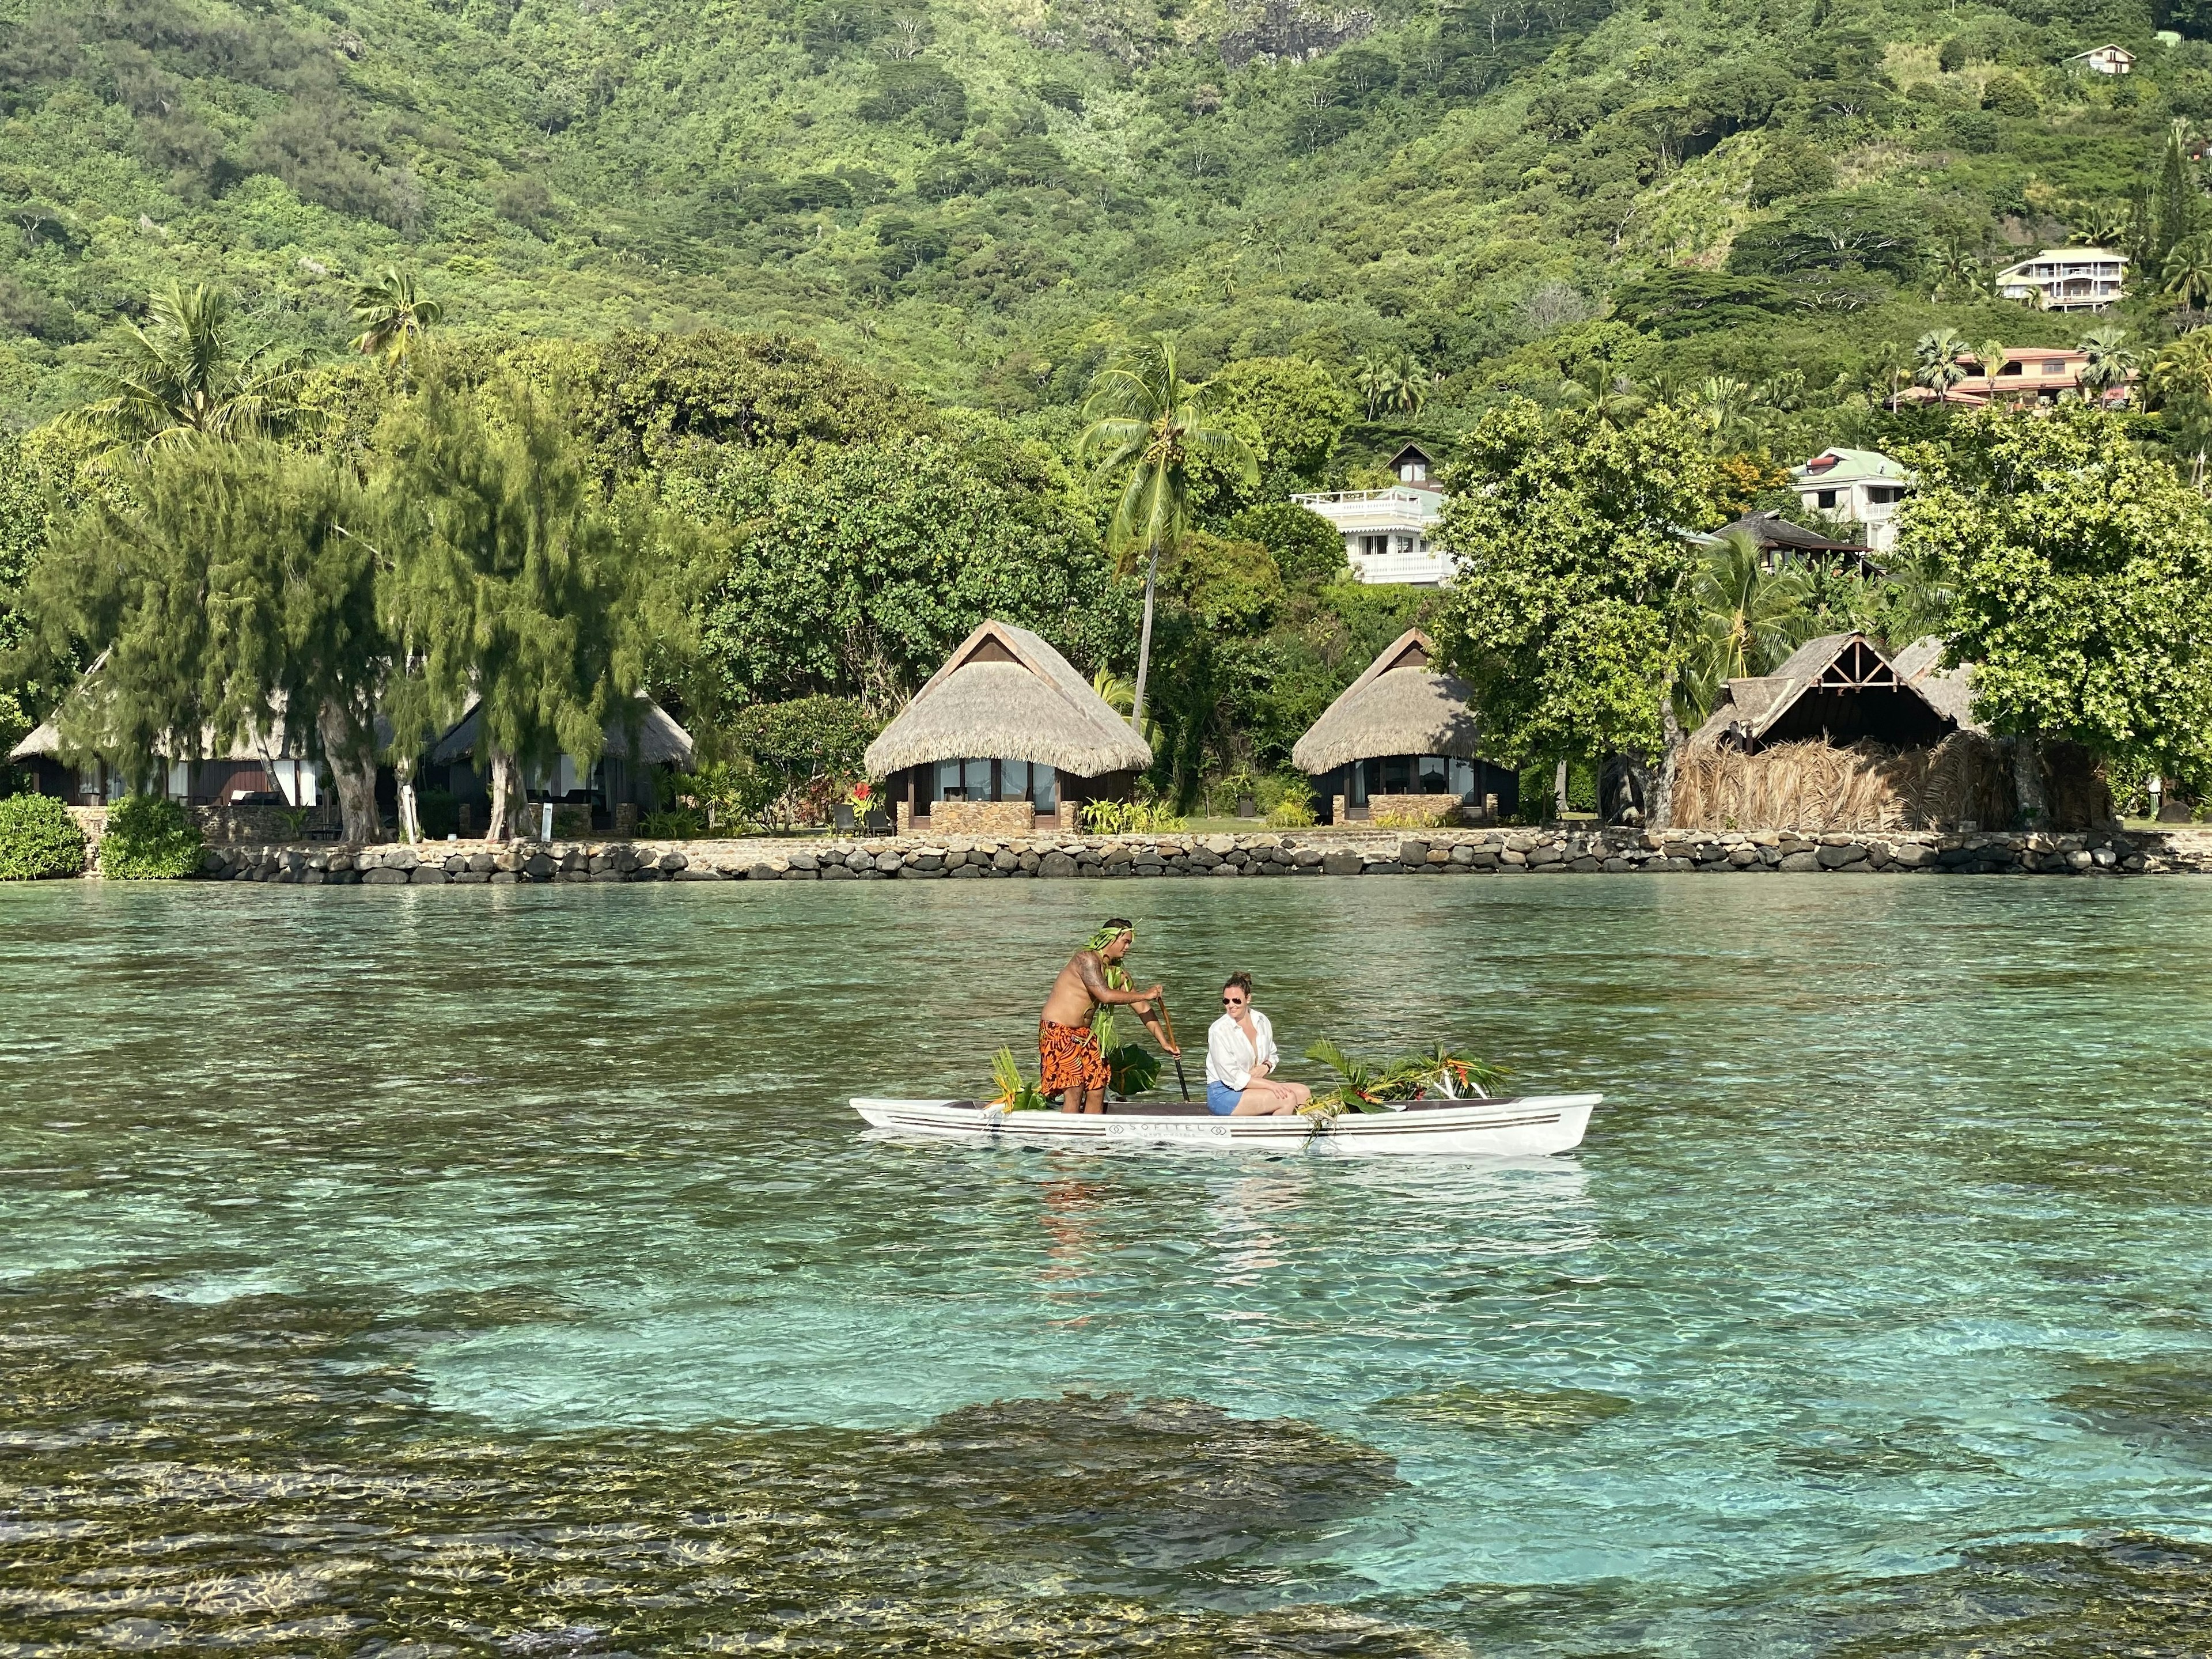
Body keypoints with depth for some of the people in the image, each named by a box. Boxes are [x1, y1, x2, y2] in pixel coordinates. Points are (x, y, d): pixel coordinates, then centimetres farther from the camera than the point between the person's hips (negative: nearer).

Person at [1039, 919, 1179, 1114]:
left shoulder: (1118, 974, 10)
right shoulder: (1087, 959, -16)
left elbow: (1142, 1009, 14)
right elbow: (1106, 996, -26)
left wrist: (1164, 1042, 12)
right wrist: (1145, 995, -17)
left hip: (1084, 1033, 9)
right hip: (1058, 1031, -8)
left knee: (1097, 1091, 2)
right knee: (1075, 1090, -14)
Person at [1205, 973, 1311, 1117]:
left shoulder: (1261, 1021, 5)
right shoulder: (1220, 1031, -16)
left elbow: (1273, 1055, 21)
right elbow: (1232, 1077, -19)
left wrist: (1266, 1066, -5)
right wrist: (1270, 1085, -22)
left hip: (1253, 1086, 7)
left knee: (1304, 1093, -7)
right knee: (1287, 1098, -24)